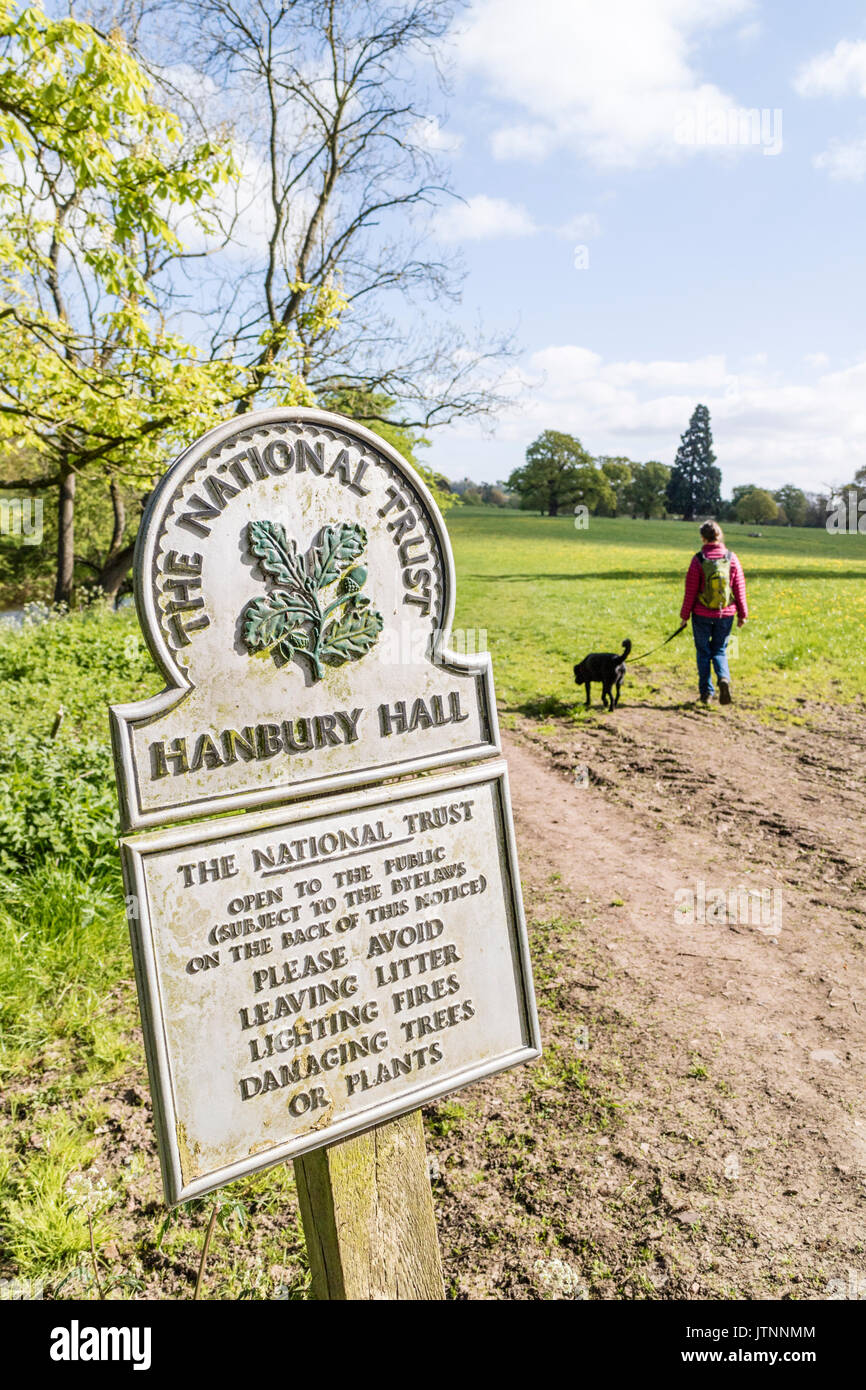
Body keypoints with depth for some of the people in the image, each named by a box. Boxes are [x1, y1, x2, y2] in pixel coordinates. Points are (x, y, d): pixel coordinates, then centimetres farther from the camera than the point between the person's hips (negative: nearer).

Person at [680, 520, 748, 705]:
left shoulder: (698, 560, -9)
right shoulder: (731, 558, -2)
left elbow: (690, 591, -6)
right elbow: (739, 588, 2)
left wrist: (685, 614, 4)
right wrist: (742, 614, 10)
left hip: (702, 615, -2)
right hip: (725, 614, 2)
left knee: (703, 652, 11)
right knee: (719, 650, 15)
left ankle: (706, 692, 11)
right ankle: (724, 679, -13)